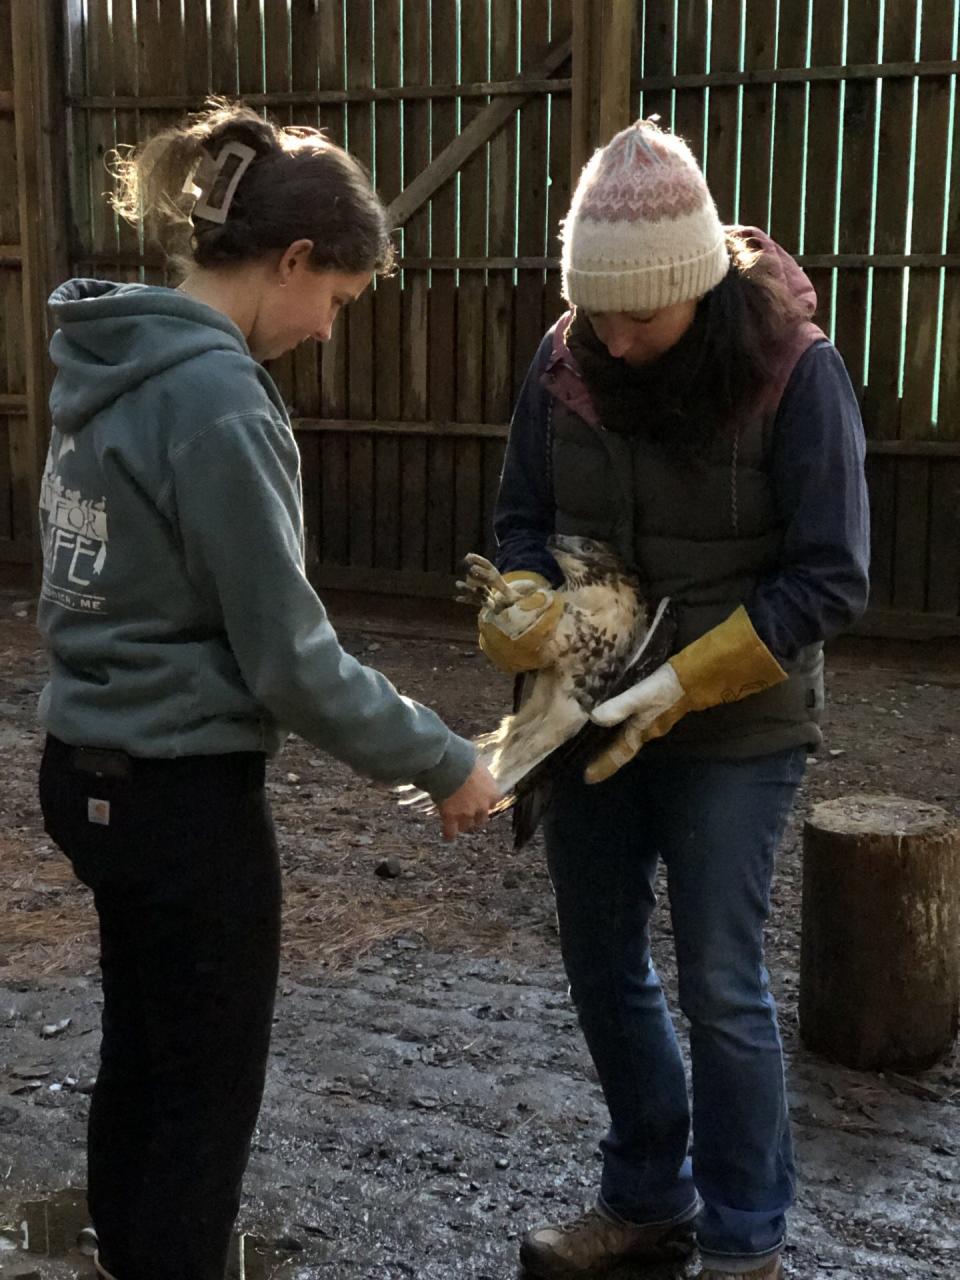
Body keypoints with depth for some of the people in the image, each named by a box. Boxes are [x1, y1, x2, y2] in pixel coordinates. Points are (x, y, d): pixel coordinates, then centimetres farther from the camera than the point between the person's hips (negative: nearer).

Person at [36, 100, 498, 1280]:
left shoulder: (110, 365, 6)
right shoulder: (217, 397, -21)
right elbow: (289, 662, -21)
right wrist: (443, 762, -9)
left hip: (90, 771, 9)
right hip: (183, 795, -9)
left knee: (138, 1061, 23)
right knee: (206, 1098, 8)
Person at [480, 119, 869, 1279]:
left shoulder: (794, 370, -16)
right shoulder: (565, 360, -4)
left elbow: (827, 580, -16)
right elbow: (521, 519, 5)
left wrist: (678, 685, -24)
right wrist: (529, 610, -17)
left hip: (734, 730, -5)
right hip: (590, 718, 5)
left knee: (719, 989, 2)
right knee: (603, 970, 14)